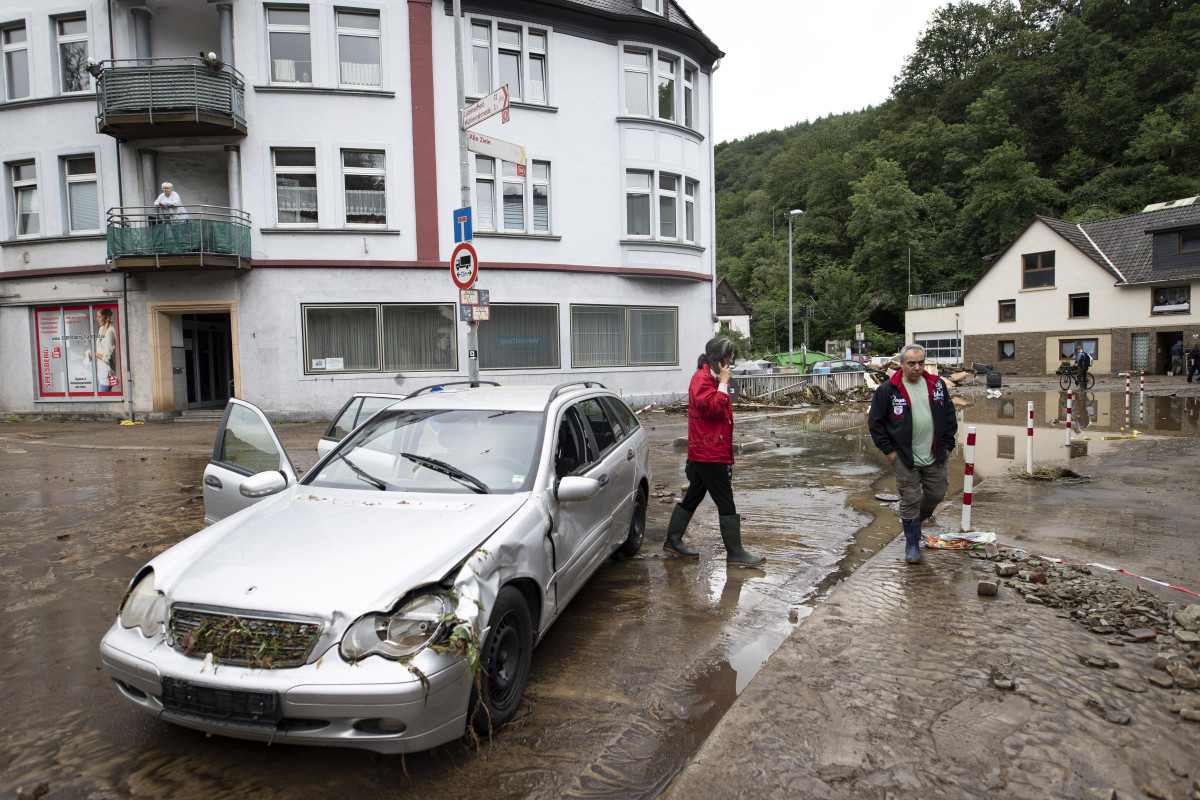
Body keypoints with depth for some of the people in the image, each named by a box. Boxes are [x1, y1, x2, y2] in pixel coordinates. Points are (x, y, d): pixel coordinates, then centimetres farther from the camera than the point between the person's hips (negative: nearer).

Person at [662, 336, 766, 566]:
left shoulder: (712, 378, 18)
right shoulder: (701, 379, -14)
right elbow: (713, 408, -25)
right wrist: (723, 384, -19)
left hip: (714, 450, 10)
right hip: (708, 453, -10)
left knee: (693, 496, 15)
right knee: (725, 501, -6)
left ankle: (673, 541, 25)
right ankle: (735, 553, 1)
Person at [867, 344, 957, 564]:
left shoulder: (937, 385, 4)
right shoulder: (888, 390, -7)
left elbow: (950, 417, 13)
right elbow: (875, 421, -2)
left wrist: (947, 445, 7)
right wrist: (888, 450, -5)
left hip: (935, 457, 4)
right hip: (904, 459, -4)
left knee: (936, 495, 13)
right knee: (910, 500, 1)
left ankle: (916, 521, 41)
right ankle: (912, 544, 14)